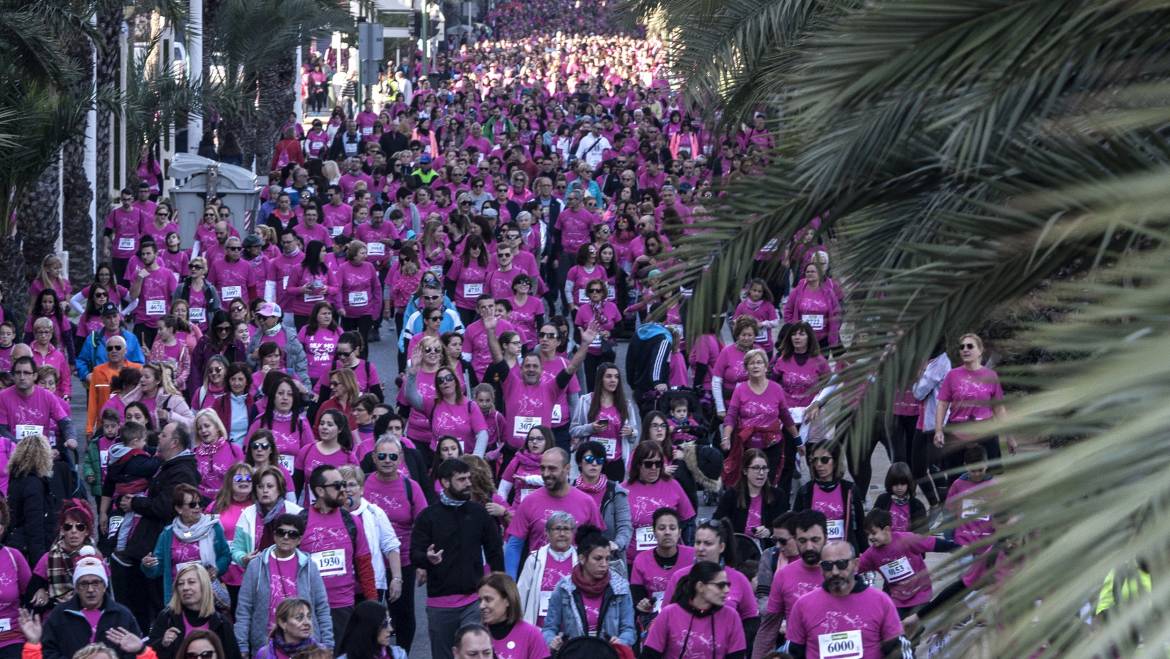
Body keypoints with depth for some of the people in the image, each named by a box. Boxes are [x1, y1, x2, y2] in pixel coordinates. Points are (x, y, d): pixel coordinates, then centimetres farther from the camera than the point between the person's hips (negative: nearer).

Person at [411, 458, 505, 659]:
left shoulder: (479, 513, 6)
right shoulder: (428, 516, 1)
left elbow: (495, 552, 10)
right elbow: (414, 554, -3)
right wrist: (427, 558, -26)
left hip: (474, 600, 0)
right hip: (440, 602, 0)